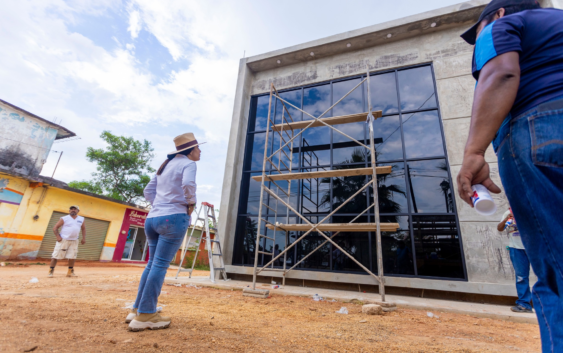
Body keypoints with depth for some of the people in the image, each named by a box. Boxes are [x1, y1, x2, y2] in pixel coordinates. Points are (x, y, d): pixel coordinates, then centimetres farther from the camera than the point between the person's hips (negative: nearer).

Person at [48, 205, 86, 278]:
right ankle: (51, 271, 9)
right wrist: (58, 236, -17)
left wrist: (84, 238, 9)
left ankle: (70, 272, 16)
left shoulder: (81, 219, 9)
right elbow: (55, 228, -4)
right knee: (56, 255, -3)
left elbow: (83, 228, 19)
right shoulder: (64, 219, -4)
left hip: (74, 241, 4)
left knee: (72, 257, 5)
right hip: (63, 240, -4)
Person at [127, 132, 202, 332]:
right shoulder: (188, 164, -2)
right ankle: (145, 315, -1)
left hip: (153, 218, 8)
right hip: (174, 217, -8)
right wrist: (191, 203, -7)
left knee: (152, 264, 14)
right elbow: (188, 185, -23)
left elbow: (148, 191, 22)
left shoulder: (166, 164, 22)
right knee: (160, 265, -6)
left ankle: (137, 310, 20)